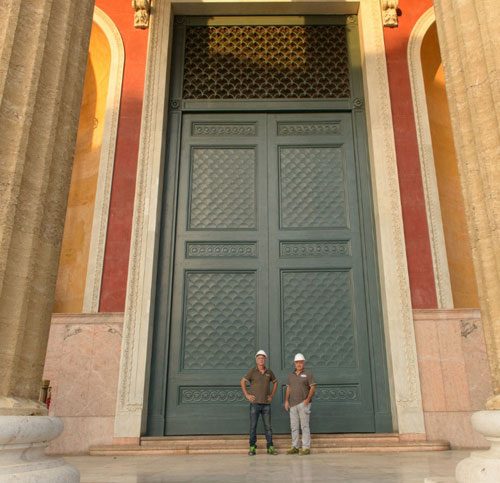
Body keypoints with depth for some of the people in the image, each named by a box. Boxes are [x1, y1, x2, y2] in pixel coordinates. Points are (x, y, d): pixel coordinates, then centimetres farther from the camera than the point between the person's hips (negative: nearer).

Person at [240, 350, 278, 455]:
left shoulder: (269, 372, 6)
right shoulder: (252, 371, -3)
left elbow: (275, 382, 21)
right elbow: (242, 382, 0)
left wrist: (272, 395, 12)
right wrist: (247, 395, -5)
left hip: (266, 403, 3)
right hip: (255, 403, -2)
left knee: (268, 426, 6)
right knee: (253, 426, 2)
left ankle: (270, 447, 13)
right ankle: (252, 447, 11)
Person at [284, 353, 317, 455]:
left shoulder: (308, 374, -1)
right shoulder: (291, 375, 15)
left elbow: (313, 387, -5)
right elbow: (288, 388, 16)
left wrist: (308, 399, -15)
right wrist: (286, 401, 7)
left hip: (303, 404, -5)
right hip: (293, 404, 5)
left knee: (304, 426, -4)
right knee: (294, 426, 8)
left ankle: (306, 448, 1)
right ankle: (294, 447, 15)